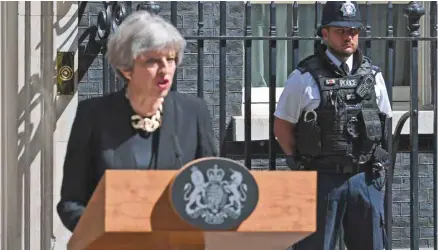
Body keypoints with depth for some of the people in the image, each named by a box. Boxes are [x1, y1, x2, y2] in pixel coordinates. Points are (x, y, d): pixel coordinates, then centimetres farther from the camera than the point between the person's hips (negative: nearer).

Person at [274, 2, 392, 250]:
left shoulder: (373, 75, 8)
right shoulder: (304, 78, -4)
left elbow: (383, 122, 18)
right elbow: (282, 126, 3)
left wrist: (379, 168, 10)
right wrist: (302, 162, 1)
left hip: (366, 181, 4)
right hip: (322, 180, -4)